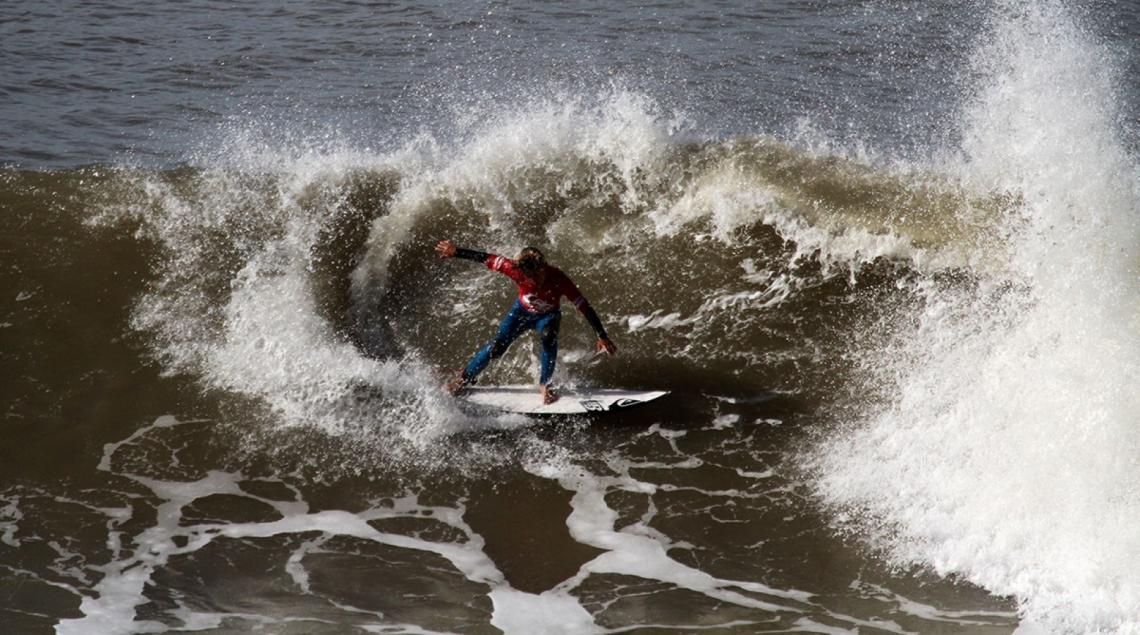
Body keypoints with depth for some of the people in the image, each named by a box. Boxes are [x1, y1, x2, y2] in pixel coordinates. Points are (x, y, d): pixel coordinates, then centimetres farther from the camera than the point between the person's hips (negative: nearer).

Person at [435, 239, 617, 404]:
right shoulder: (516, 269, -35)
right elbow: (486, 258, -22)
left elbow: (585, 307, -33)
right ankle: (465, 378, 13)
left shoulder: (558, 278, -38)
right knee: (497, 346, -10)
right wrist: (456, 252, -15)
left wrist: (602, 336, -34)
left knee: (548, 337, -32)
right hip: (522, 311, 1)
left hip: (548, 315, -1)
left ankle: (545, 384, -12)